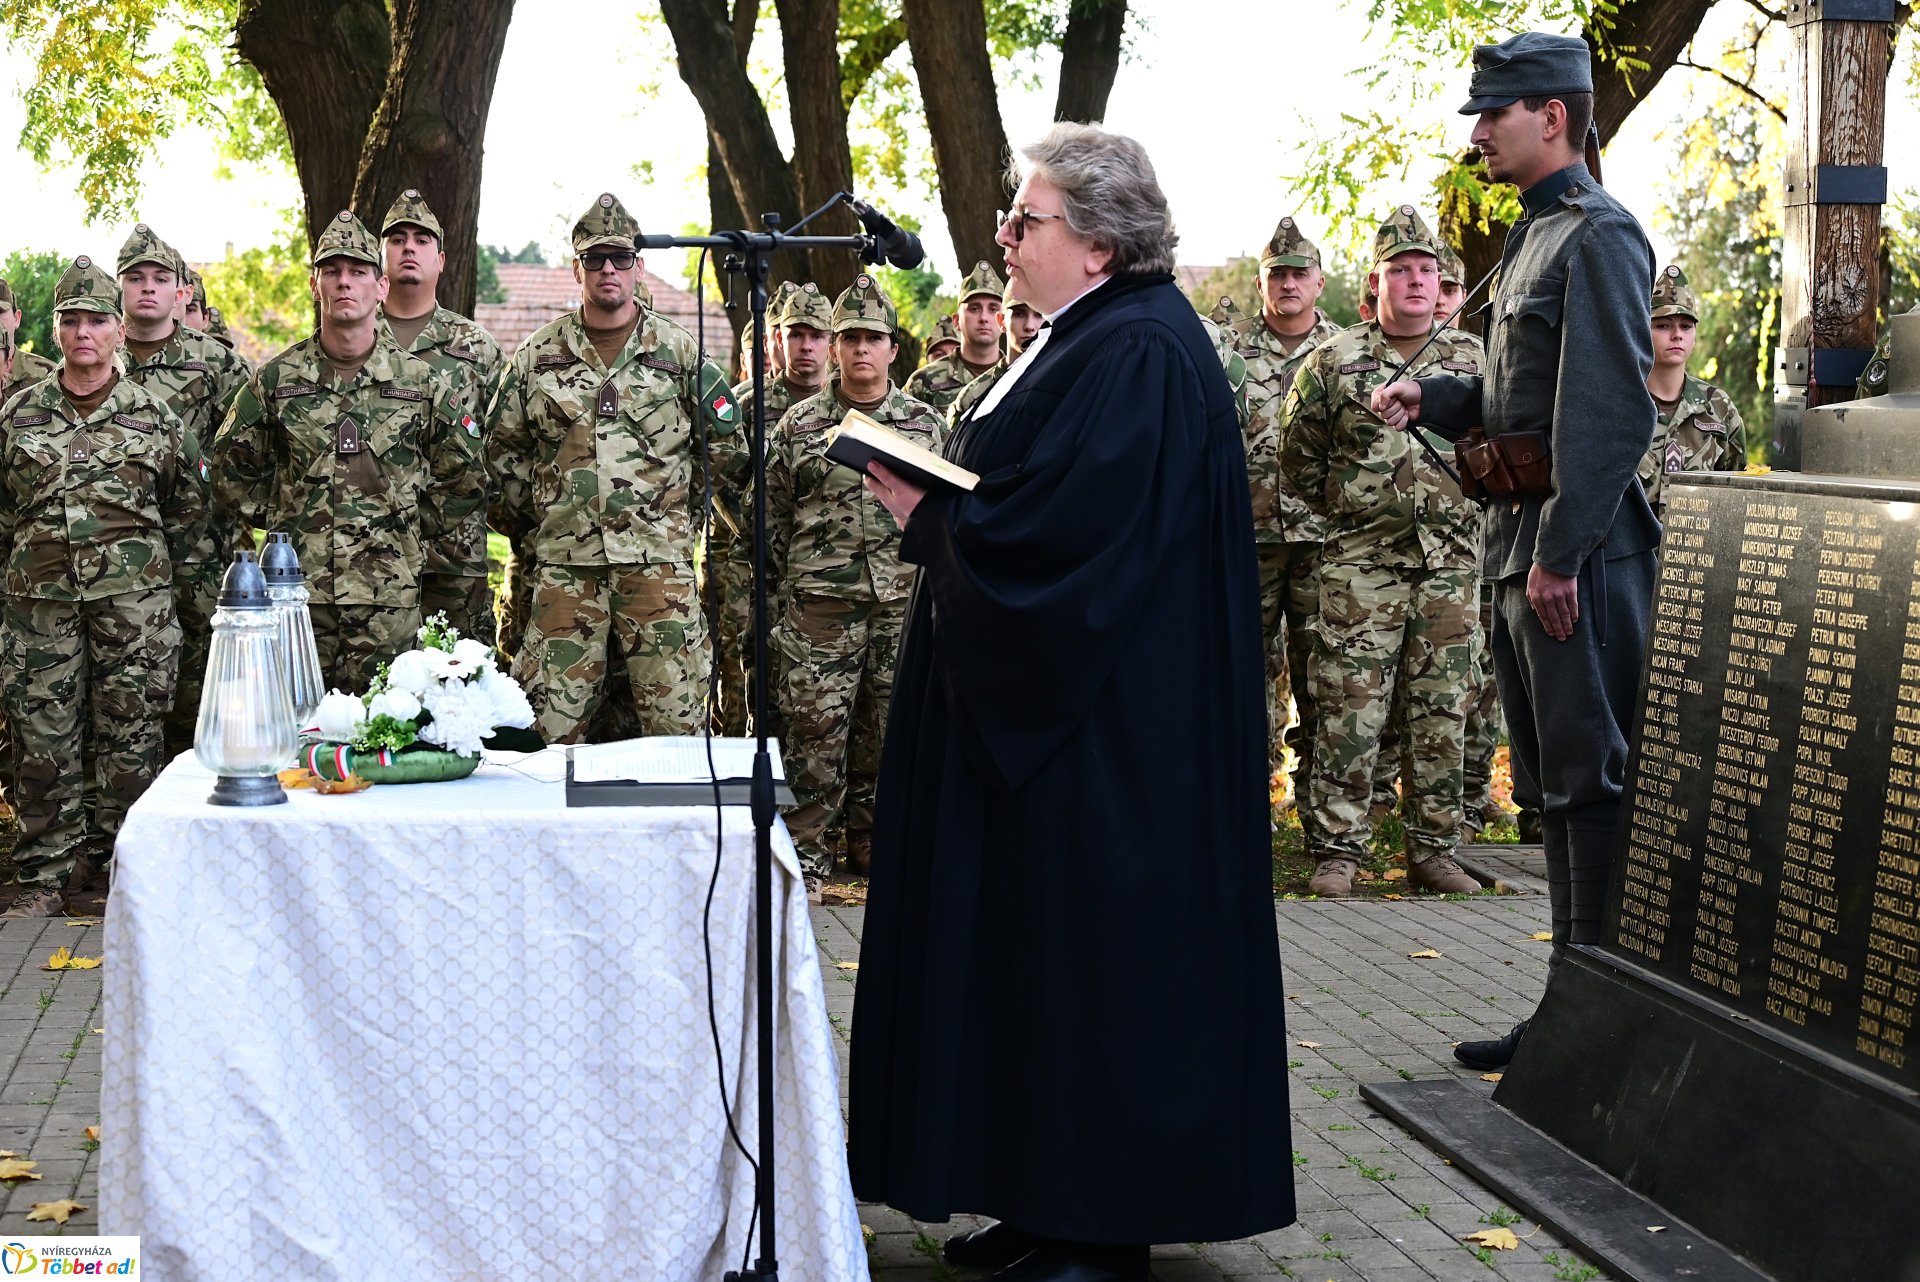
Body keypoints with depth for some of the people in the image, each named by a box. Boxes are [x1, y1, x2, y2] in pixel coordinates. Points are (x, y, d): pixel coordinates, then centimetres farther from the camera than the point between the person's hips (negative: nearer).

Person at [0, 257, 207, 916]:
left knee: (128, 736, 2)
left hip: (133, 602, -1)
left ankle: (113, 852, 14)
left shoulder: (152, 416, 3)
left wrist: (139, 560, 10)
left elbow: (189, 508, 11)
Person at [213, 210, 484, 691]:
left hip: (390, 601, 0)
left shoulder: (421, 381, 5)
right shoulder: (276, 379, 6)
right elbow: (230, 465, 17)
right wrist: (276, 521, 10)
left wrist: (417, 535, 9)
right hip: (296, 593, 0)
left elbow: (464, 480, 14)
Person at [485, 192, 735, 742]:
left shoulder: (679, 350, 7)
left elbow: (726, 443, 13)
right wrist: (527, 521, 13)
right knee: (549, 724, -2)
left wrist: (685, 509, 11)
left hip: (659, 561, -1)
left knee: (675, 720, -3)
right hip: (565, 563, 1)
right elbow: (503, 447, 18)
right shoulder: (537, 354, 10)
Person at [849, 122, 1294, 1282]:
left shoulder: (1139, 355, -18)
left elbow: (1060, 533, -25)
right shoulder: (1090, 338, 14)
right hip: (1046, 707, 11)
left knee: (1090, 946, -2)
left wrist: (928, 515, -12)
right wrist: (936, 500, 3)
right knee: (1040, 941, 14)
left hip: (1109, 731, -11)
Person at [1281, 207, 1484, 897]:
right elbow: (1297, 457, 11)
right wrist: (1346, 506, 9)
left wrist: (1463, 507, 12)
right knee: (1349, 706, -5)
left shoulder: (1475, 360, 7)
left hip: (1450, 563, 2)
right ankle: (1339, 849, 2)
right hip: (1361, 562, -2)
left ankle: (1433, 849, 14)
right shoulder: (1333, 361, 2)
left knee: (1442, 711, 6)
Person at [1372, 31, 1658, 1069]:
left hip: (1576, 553, -10)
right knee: (1551, 784, 13)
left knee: (1590, 781, -5)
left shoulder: (1598, 236, -12)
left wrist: (1560, 552, -23)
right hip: (1519, 546, 10)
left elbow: (1609, 408, -20)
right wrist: (1434, 398, 8)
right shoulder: (1532, 237, 18)